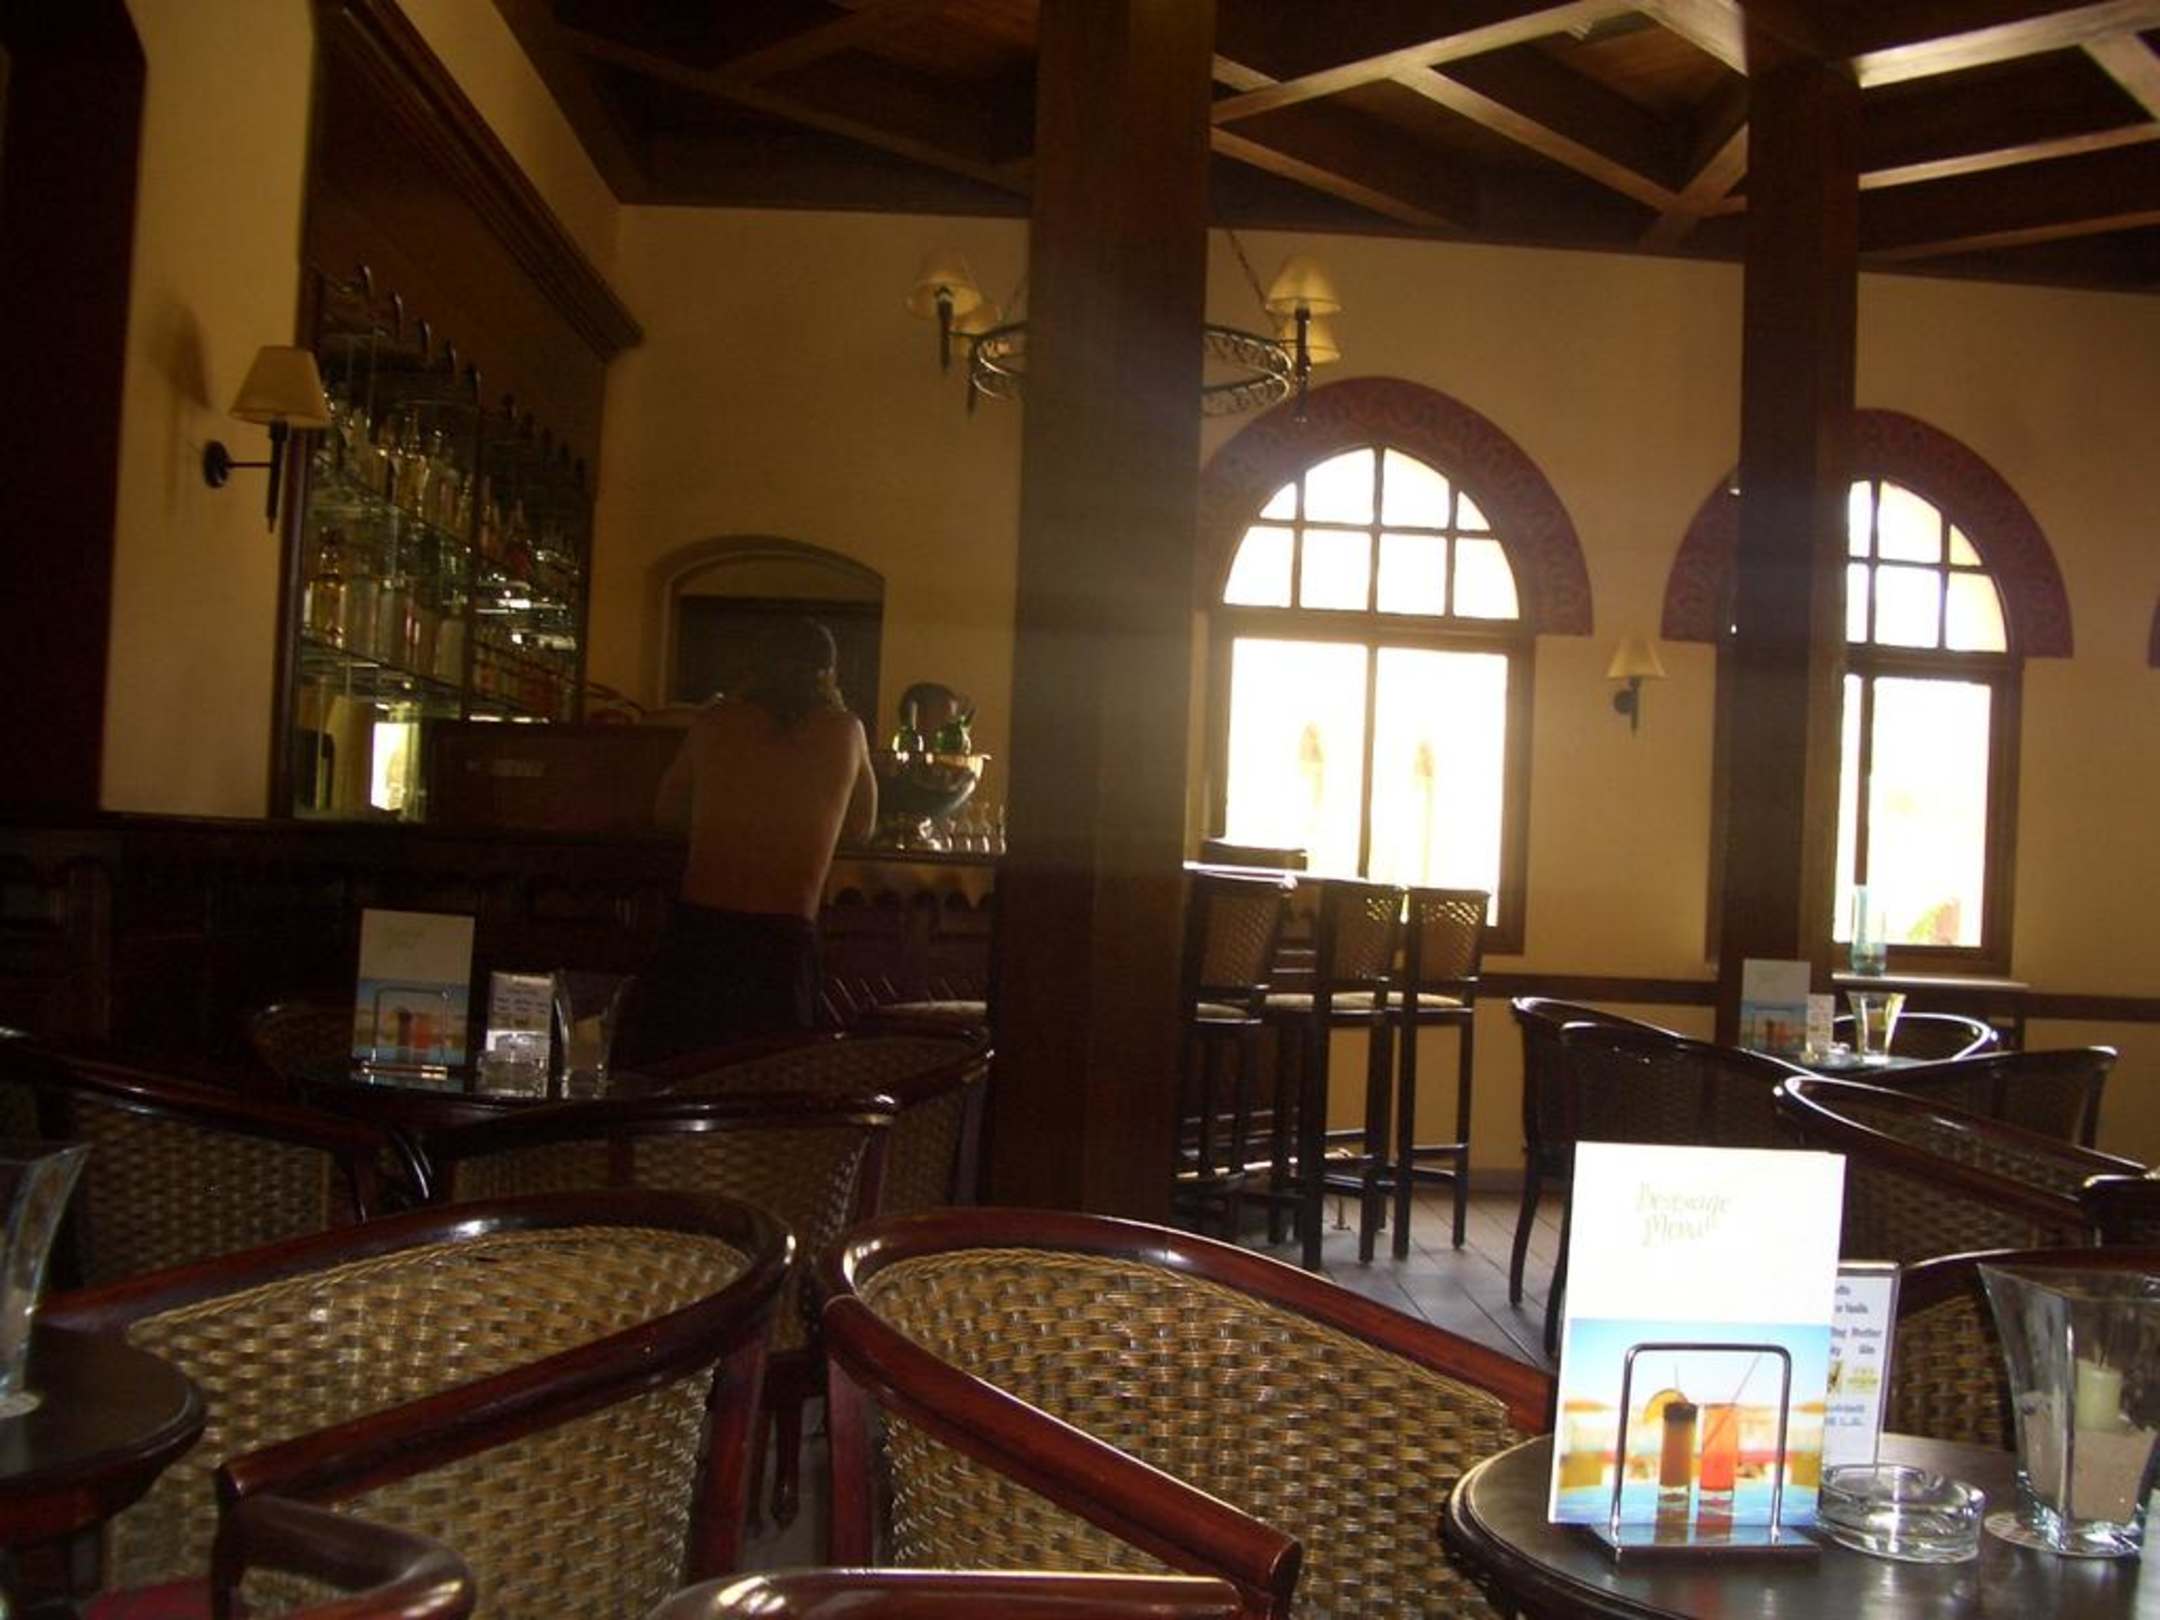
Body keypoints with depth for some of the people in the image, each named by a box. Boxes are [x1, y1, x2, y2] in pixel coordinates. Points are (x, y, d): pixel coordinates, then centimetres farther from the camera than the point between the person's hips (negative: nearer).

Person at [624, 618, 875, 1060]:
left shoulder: (714, 721, 4)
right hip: (784, 940, 0)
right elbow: (860, 827, 19)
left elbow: (668, 810, 20)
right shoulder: (845, 732, 3)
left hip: (697, 929, 1)